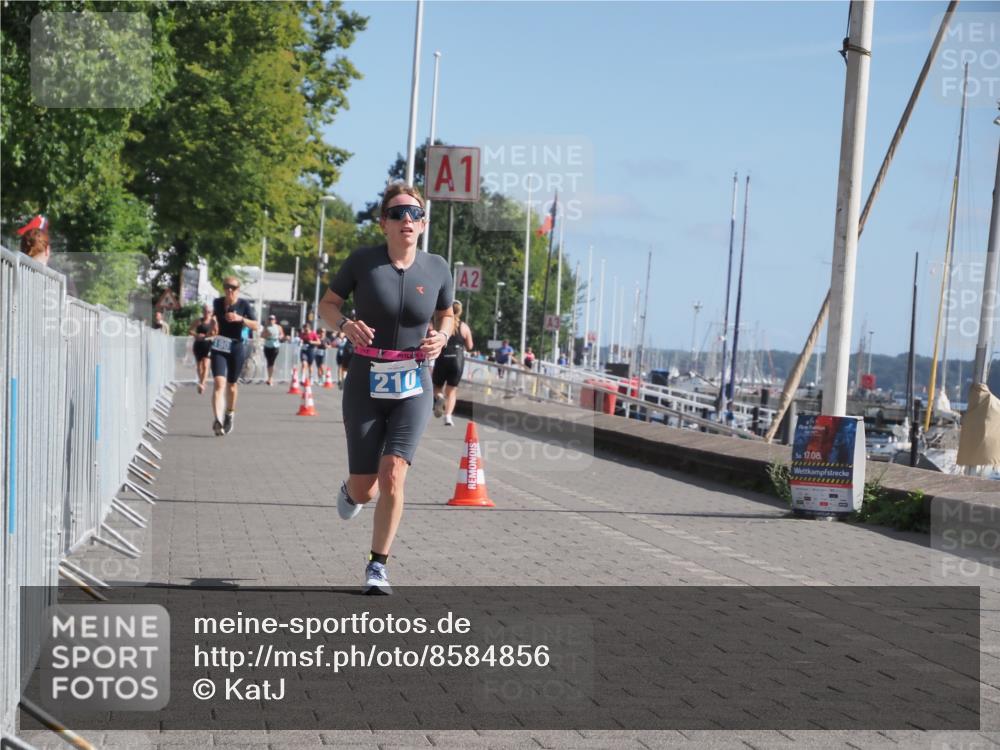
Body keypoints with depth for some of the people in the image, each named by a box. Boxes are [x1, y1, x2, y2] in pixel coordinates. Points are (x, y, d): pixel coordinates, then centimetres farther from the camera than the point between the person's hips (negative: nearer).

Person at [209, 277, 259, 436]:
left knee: (231, 385, 12)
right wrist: (212, 324, -3)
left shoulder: (243, 304, -4)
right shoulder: (217, 303, 2)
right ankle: (218, 420, -29)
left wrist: (241, 319, -24)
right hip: (219, 347, 0)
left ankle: (230, 414, 37)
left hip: (236, 347, 0)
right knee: (219, 383, -17)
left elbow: (256, 326, -9)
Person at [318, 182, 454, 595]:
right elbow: (328, 304, 4)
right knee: (364, 489, 4)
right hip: (366, 385, 0)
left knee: (392, 476, -15)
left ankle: (377, 567, 0)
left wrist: (441, 337, -7)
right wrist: (345, 324, -17)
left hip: (413, 387, 1)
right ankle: (352, 491, 44)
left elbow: (446, 316, 16)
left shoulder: (436, 268, -1)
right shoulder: (362, 261, -7)